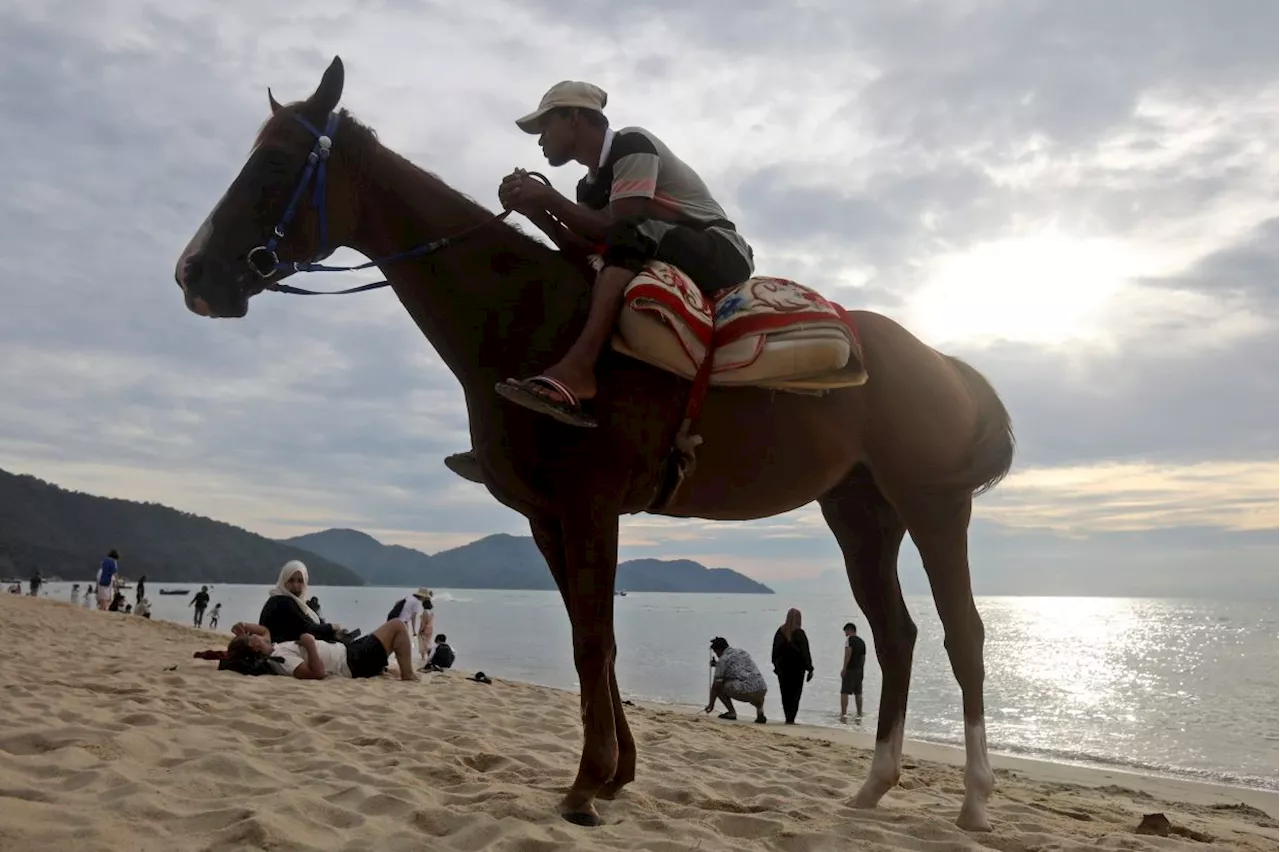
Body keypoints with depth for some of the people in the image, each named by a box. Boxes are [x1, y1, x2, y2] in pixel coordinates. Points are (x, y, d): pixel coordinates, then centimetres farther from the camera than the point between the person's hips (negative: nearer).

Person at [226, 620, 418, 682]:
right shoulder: (282, 660, -30)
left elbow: (265, 630, 21)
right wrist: (309, 644, -32)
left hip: (346, 650, 11)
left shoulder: (272, 651, 0)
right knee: (397, 625, -6)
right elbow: (318, 673, -39)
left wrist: (244, 626, 0)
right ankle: (407, 675, -2)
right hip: (354, 662, -11)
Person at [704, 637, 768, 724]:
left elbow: (716, 685, 5)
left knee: (718, 686, 12)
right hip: (762, 691, 7)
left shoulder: (723, 660, 4)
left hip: (745, 692, -6)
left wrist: (711, 704, 17)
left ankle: (731, 712, 5)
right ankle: (760, 708, 10)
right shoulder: (742, 652, 24)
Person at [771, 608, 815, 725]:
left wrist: (776, 665, 16)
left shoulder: (780, 632, 0)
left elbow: (775, 651, 6)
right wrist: (810, 669, -5)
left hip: (782, 666, 4)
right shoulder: (799, 633, -12)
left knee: (785, 693, 12)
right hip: (797, 667, -3)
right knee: (795, 693, 3)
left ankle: (788, 717, 13)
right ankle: (791, 719, -3)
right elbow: (805, 652, -11)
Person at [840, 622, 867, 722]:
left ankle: (844, 714, -16)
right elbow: (863, 657, 17)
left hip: (850, 669, -7)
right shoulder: (862, 641, 16)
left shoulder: (849, 639, -6)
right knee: (858, 693, 13)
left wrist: (844, 668, -18)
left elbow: (848, 653, -18)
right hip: (859, 670, 7)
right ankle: (860, 715, 16)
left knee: (844, 692, -7)